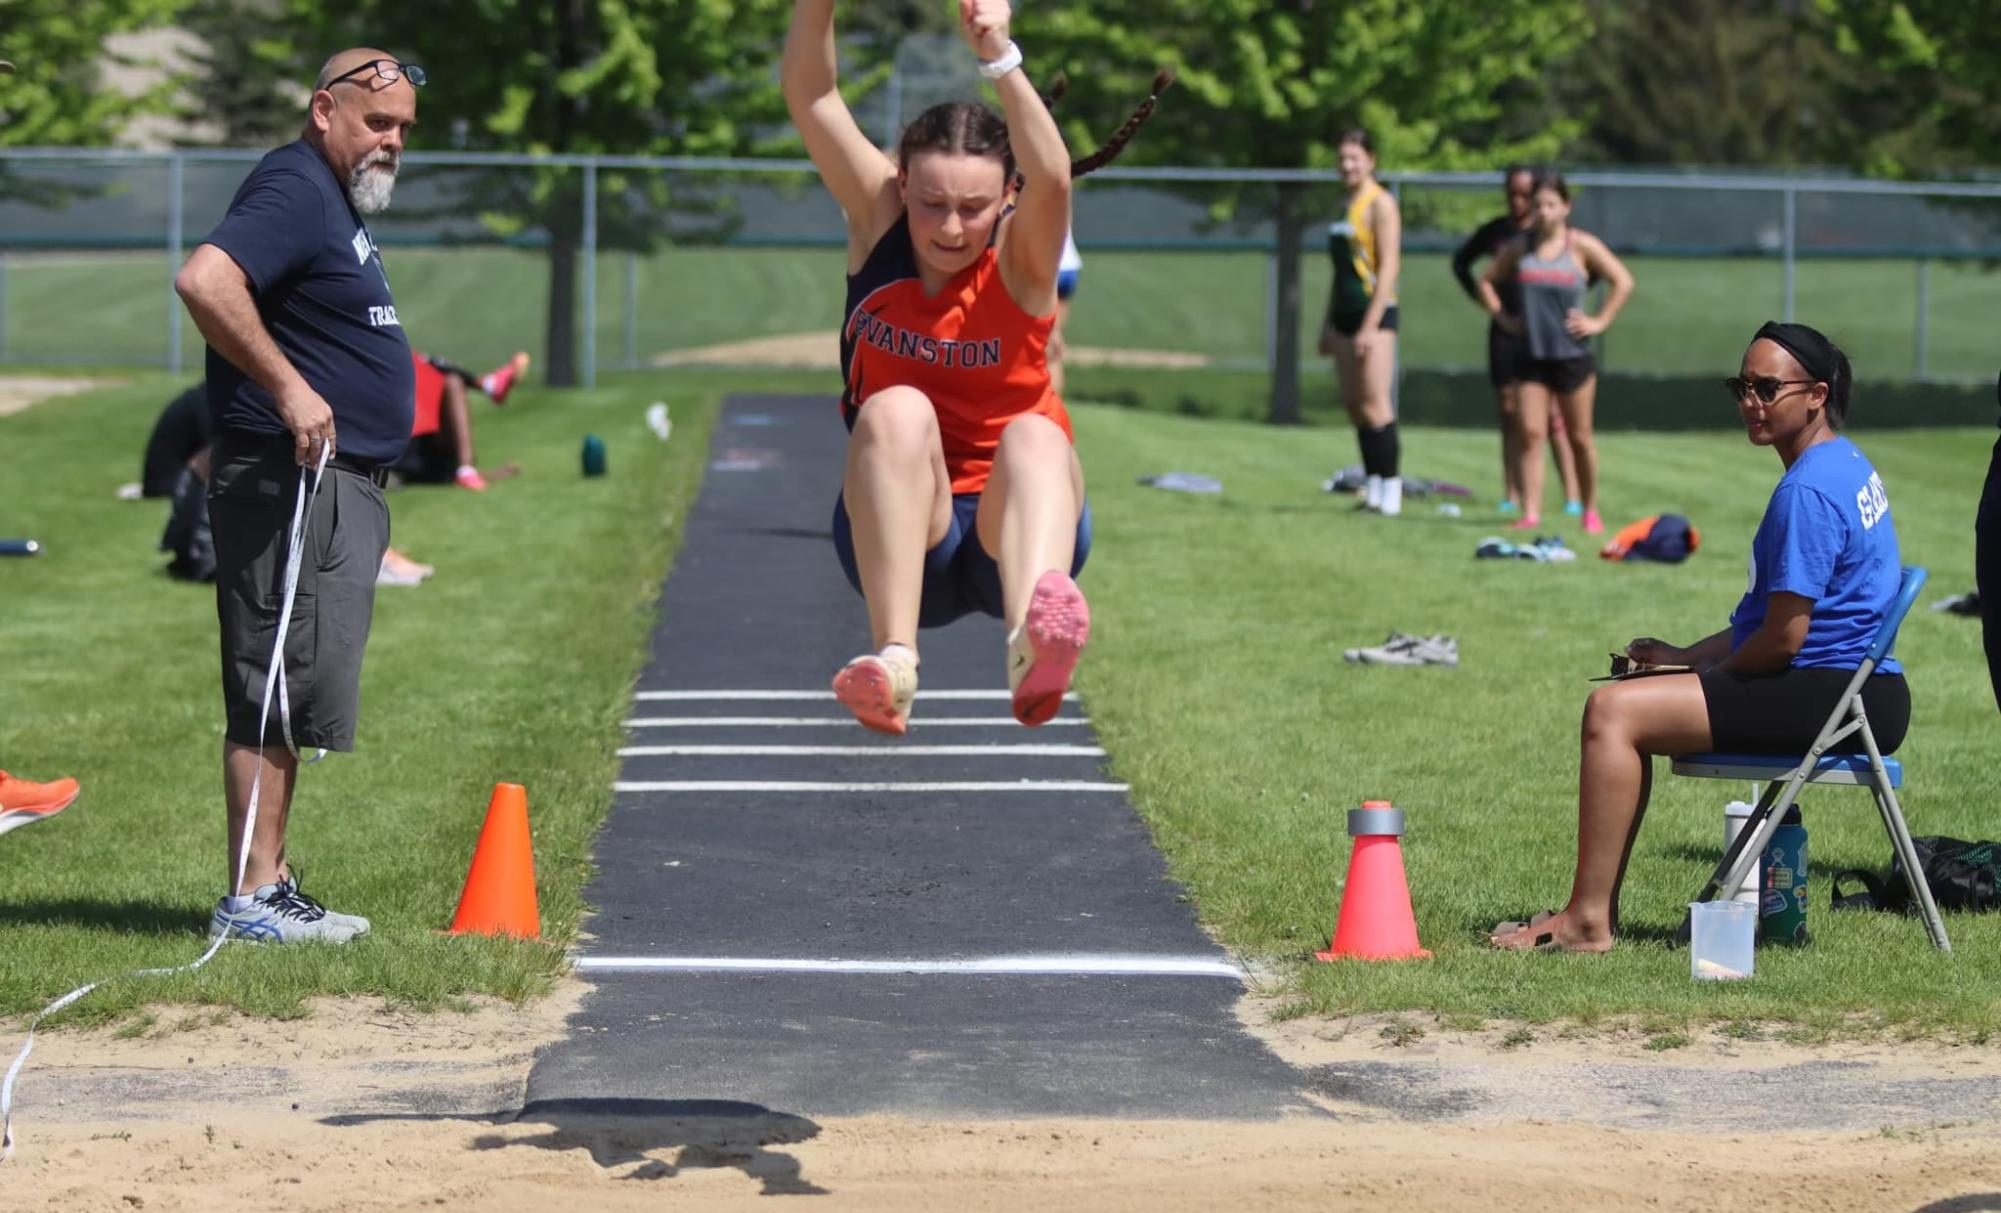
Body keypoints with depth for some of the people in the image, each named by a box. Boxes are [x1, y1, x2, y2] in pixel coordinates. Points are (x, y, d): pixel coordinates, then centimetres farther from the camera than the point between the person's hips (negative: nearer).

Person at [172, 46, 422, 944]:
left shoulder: (340, 201, 20)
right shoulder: (294, 189, -13)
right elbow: (204, 281, -28)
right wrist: (288, 388, -26)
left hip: (344, 489, 10)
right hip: (291, 482, -10)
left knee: (293, 698, 11)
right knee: (279, 691, -10)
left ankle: (271, 892, 15)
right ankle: (252, 896, -9)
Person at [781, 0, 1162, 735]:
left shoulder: (1020, 260, -7)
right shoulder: (878, 224, -1)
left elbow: (1052, 179, -30)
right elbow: (808, 95, -13)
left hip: (1008, 532, -1)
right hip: (897, 531, 1)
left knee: (1033, 434, -34)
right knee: (897, 410, -29)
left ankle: (1033, 638, -68)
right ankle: (893, 661, -48)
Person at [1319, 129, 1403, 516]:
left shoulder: (1380, 204, -9)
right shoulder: (1347, 205, 16)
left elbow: (1389, 266, -15)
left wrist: (1371, 325, -20)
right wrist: (1329, 324, 21)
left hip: (1375, 312, -8)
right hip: (1345, 312, 8)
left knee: (1374, 404, -11)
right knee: (1353, 404, 6)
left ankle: (1390, 487, -8)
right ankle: (1372, 484, 9)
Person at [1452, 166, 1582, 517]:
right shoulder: (1495, 231, 8)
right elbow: (1461, 261, 25)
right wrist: (1479, 296, 12)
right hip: (1505, 331, 4)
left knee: (1552, 417, -8)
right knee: (1509, 414, 6)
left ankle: (1572, 497, -9)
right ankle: (1512, 496, 9)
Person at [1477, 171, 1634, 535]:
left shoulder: (1581, 246, -4)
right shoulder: (1520, 249, 6)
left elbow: (1623, 282, -5)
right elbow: (1487, 280, 19)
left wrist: (1600, 321, -9)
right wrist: (1502, 316, 7)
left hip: (1573, 355, -3)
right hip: (1533, 355, 3)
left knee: (1580, 437, 6)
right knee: (1529, 433, -8)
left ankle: (1590, 511, 19)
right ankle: (1530, 512, -10)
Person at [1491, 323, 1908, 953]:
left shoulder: (1809, 489, -18)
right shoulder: (1846, 464, 16)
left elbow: (1784, 638, -19)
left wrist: (1706, 670, -1)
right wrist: (1686, 657, 15)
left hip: (1830, 700, -12)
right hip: (1846, 693, 12)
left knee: (1613, 711, -17)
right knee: (1621, 704, 20)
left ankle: (1588, 921, -17)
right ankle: (1596, 908, 16)